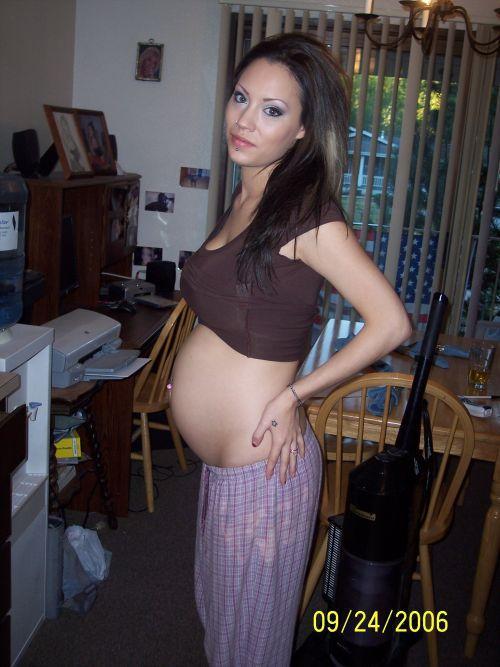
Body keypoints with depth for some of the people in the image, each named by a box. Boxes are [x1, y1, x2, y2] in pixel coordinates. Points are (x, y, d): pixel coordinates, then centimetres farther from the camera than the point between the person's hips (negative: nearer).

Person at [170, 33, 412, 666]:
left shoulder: (307, 217, -18)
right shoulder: (245, 199, 6)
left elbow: (390, 323, -19)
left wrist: (293, 392, -16)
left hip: (260, 468, -8)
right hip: (221, 463, 8)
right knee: (218, 608, 27)